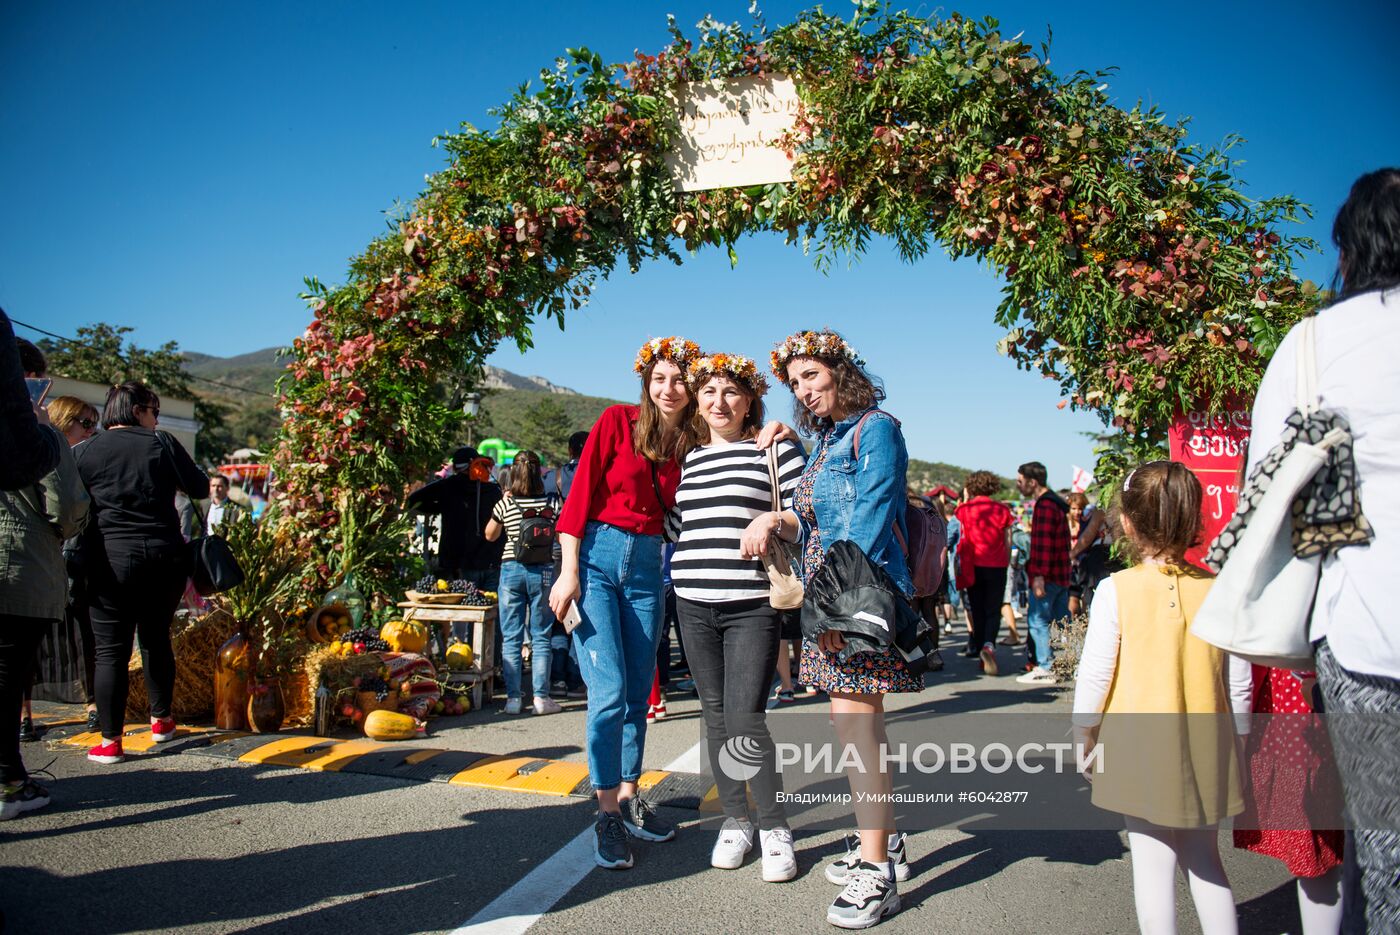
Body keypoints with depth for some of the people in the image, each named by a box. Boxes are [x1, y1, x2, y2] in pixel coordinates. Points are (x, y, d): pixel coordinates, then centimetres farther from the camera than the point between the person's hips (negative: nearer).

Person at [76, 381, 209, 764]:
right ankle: (162, 721, 27)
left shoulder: (86, 452, 1)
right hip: (164, 556, 1)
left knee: (111, 649, 3)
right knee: (156, 637, 17)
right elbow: (200, 489, 6)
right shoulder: (161, 443, 1)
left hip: (110, 559, -1)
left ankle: (111, 742, 4)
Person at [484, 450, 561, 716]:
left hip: (512, 570, 0)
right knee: (541, 637, 7)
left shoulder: (505, 504, -3)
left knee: (511, 638, 6)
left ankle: (513, 697, 6)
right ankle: (541, 696, 6)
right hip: (543, 572, 0)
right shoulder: (553, 504, -3)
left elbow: (490, 535, 13)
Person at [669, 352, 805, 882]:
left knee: (745, 719, -9)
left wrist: (771, 520, -18)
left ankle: (774, 828, 11)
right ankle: (735, 821, 25)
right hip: (694, 605, 5)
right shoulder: (689, 460, 16)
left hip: (753, 605, -5)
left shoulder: (775, 449, 1)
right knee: (714, 714, 10)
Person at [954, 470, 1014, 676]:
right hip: (997, 566, 0)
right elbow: (1008, 541, 5)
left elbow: (961, 539, 1)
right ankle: (989, 645, -19)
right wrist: (1006, 563, 12)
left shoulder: (964, 509, -1)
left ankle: (978, 648, 14)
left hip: (973, 565, 0)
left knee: (977, 610, 12)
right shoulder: (1002, 509, 1)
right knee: (993, 610, 4)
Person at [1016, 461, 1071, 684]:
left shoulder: (1044, 505, -16)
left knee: (1038, 619, -5)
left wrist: (1039, 575, -25)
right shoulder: (1057, 503, 17)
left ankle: (1044, 669, -5)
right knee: (1061, 621, 13)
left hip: (1048, 575, -10)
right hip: (1061, 574, 10)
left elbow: (1043, 543, -23)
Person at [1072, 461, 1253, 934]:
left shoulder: (1116, 590, -13)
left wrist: (1083, 735, 5)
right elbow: (1239, 684, 2)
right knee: (1203, 855, 20)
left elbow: (1094, 674, -9)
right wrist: (1237, 742, 16)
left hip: (1139, 751, -3)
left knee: (1153, 859, 7)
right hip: (1206, 752, 3)